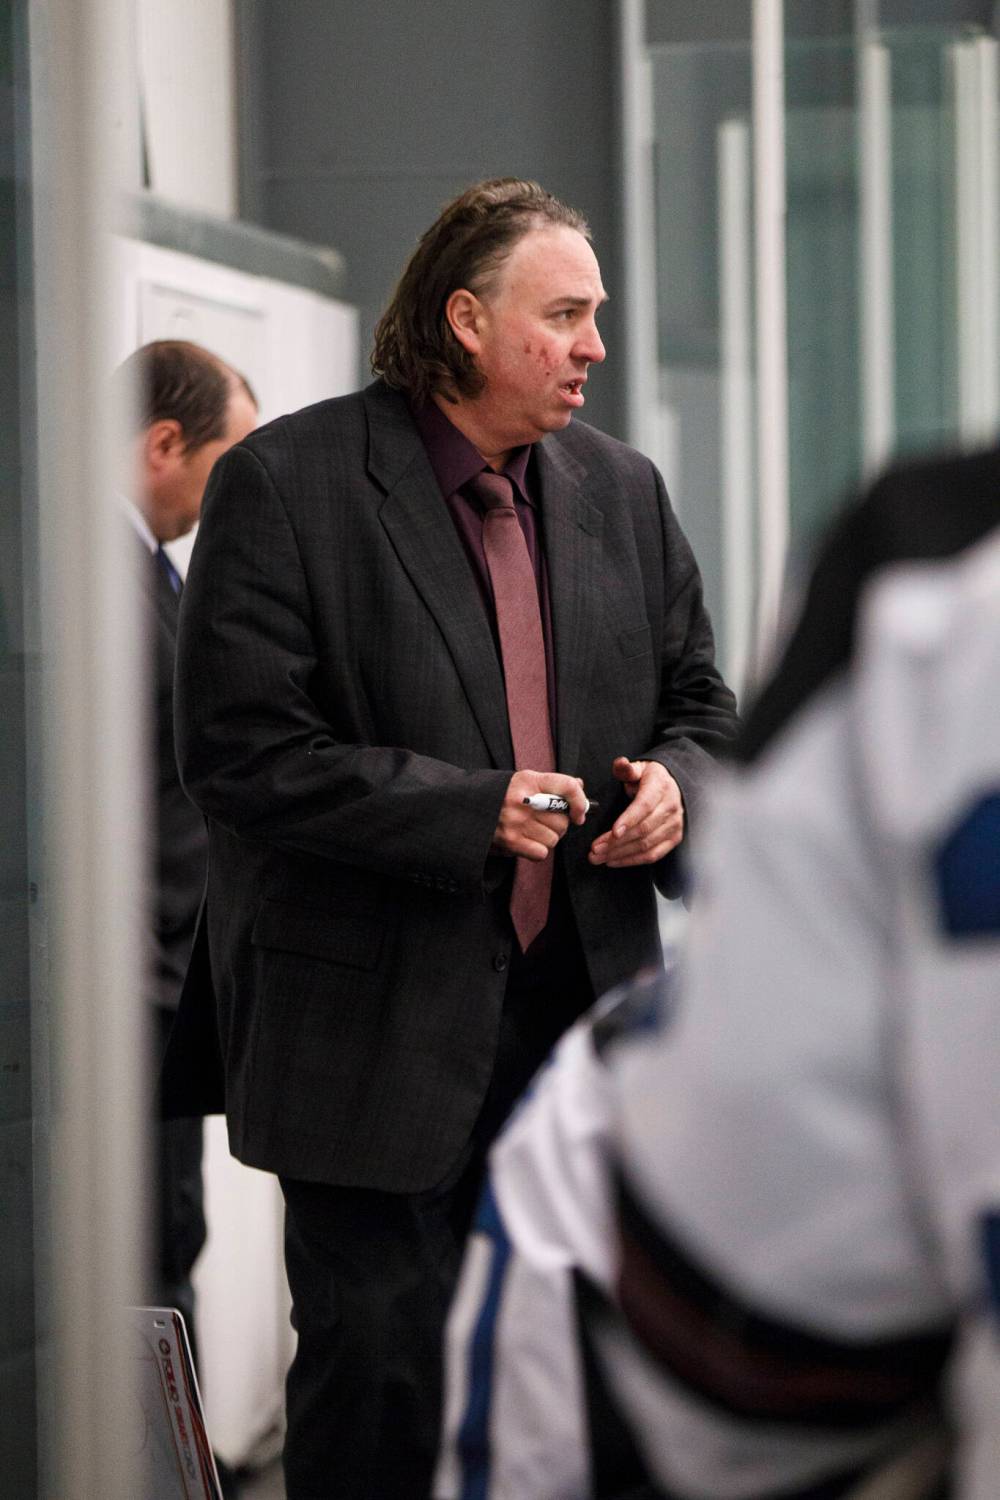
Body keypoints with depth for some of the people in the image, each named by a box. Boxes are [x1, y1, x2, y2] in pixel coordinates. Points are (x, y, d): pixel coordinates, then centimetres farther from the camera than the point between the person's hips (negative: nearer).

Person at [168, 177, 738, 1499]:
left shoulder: (621, 489, 10)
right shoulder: (286, 485, -9)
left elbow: (701, 703, 20)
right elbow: (241, 755, -14)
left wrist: (677, 784, -4)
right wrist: (469, 813, -20)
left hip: (581, 1007, 6)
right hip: (375, 1030, -5)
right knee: (377, 1368, -1)